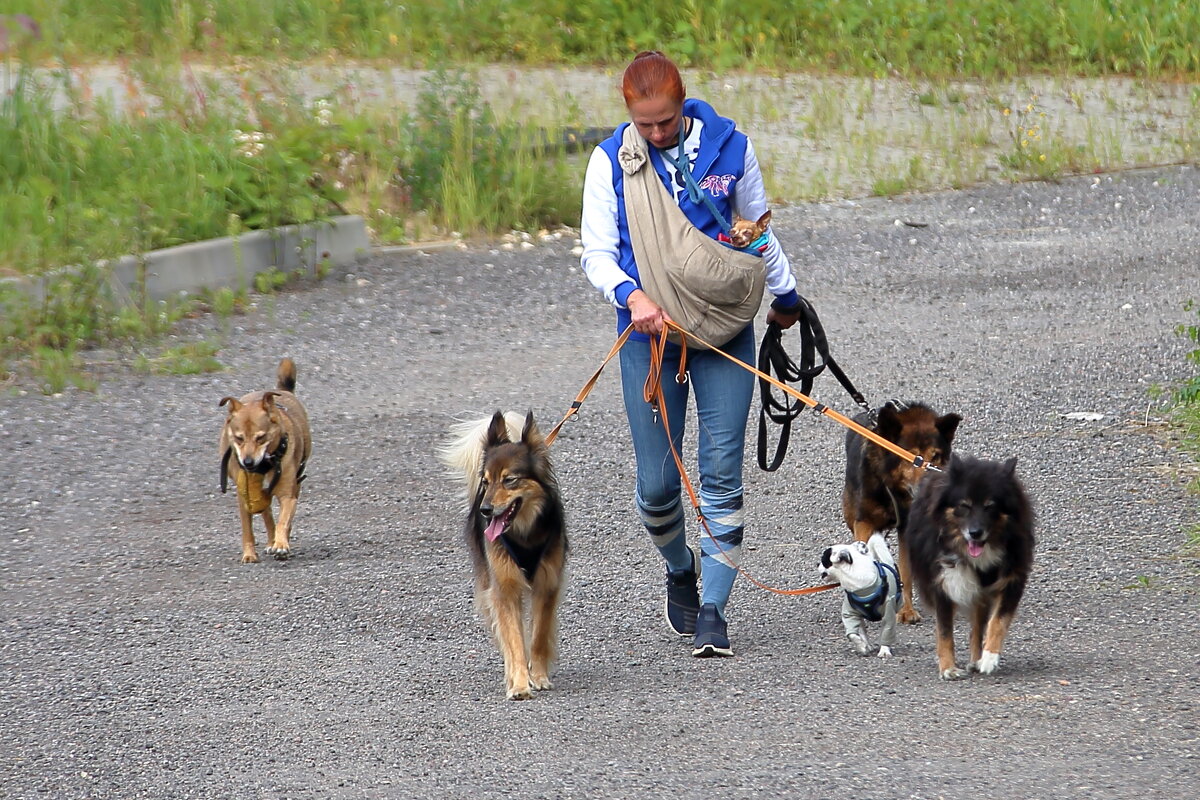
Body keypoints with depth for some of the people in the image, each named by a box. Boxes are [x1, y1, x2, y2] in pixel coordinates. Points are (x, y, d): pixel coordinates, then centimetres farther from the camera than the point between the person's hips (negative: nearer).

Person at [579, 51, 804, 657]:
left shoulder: (729, 147, 0)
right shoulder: (610, 159, -3)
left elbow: (757, 231, 15)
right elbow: (597, 252, -3)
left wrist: (786, 297, 27)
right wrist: (631, 294, -23)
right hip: (649, 332, 0)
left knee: (721, 473, -7)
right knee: (657, 483, 1)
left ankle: (713, 608, -3)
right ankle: (681, 569, 31)